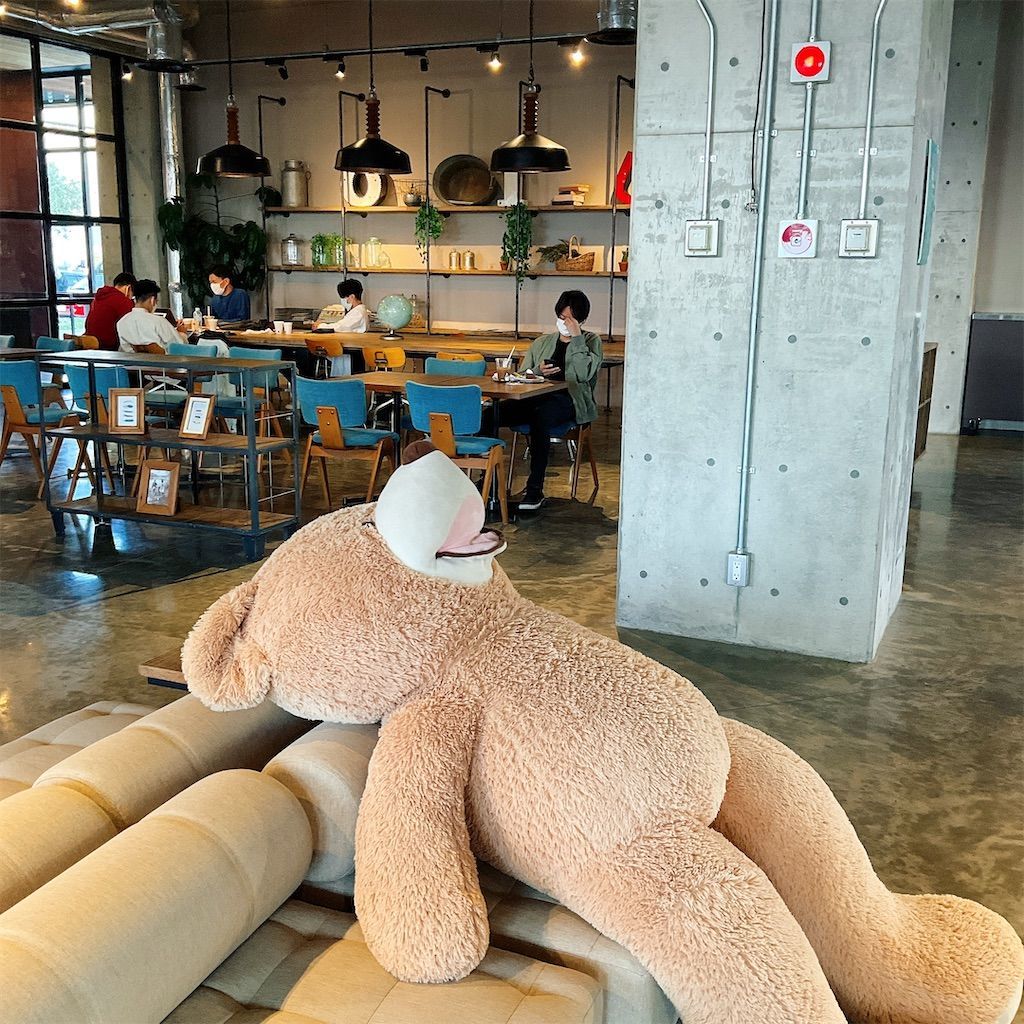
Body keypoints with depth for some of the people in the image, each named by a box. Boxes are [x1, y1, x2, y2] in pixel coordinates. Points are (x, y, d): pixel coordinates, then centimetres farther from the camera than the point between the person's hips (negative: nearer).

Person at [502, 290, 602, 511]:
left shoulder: (591, 342, 12)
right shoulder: (542, 342, 24)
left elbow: (584, 374, -7)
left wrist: (576, 339, -7)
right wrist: (537, 371, 1)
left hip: (570, 400, -4)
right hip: (537, 397, 4)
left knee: (540, 415, -40)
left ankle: (535, 491, -36)